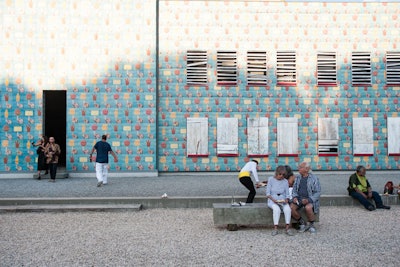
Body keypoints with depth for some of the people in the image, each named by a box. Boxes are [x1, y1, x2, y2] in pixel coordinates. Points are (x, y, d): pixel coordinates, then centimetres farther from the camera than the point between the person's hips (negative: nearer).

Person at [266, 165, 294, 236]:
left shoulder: (285, 181, 5)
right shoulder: (271, 179, -1)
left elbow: (287, 194, 7)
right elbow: (268, 193, -2)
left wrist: (286, 200, -14)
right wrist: (273, 199, -18)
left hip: (282, 200, 2)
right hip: (272, 200, -2)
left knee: (287, 209, -30)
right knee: (276, 209, -35)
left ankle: (288, 228, -27)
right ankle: (275, 228, -31)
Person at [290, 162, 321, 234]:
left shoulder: (314, 178, -3)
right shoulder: (297, 177, 11)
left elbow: (318, 193, -6)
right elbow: (294, 189, 16)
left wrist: (308, 200, -20)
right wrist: (295, 197, -6)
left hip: (310, 199, -4)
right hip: (299, 199, 4)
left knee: (308, 208, -37)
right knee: (291, 207, -26)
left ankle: (311, 225, -8)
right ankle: (302, 223, -3)